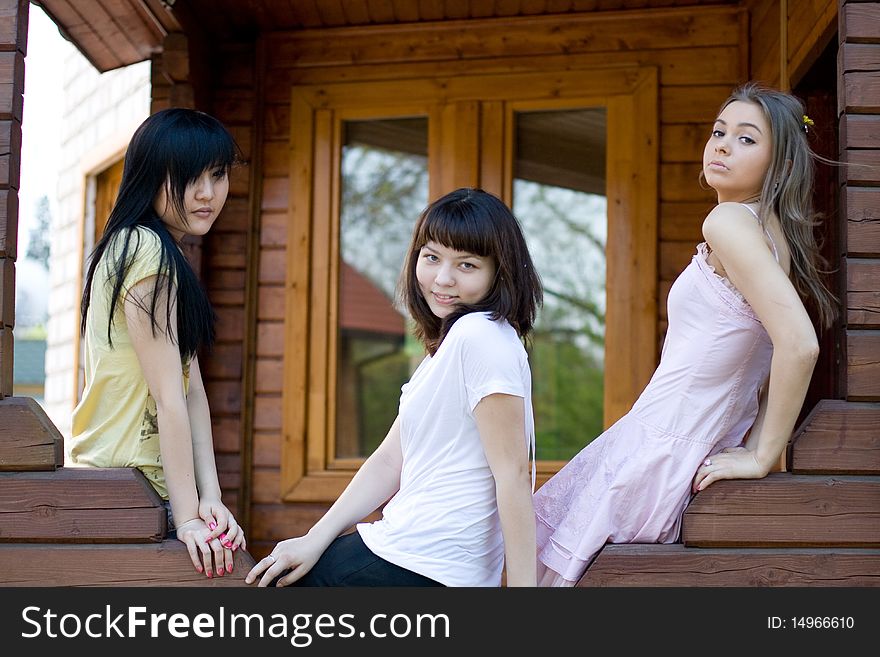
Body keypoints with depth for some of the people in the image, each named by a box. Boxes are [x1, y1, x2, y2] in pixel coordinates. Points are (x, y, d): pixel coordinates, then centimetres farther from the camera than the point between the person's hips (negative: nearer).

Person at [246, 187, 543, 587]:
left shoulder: (480, 336, -17)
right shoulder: (445, 346, 14)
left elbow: (512, 473, -21)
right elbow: (392, 460, 11)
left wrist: (522, 585, -22)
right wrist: (315, 540, 5)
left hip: (418, 569, -10)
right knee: (273, 574, 22)